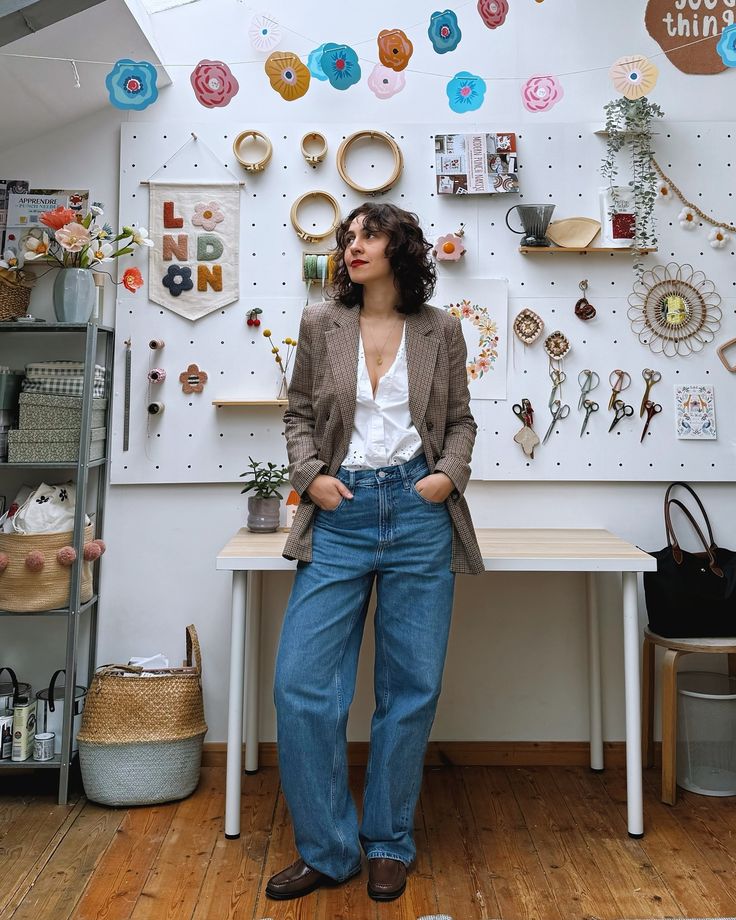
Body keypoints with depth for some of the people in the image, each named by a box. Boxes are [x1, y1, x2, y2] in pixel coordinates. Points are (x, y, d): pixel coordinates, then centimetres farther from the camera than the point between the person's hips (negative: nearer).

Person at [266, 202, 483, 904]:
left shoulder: (439, 329, 7)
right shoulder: (320, 324, 8)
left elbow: (460, 420, 13)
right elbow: (298, 413, 12)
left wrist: (450, 475, -4)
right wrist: (310, 475, -4)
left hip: (419, 512, 0)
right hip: (341, 512, 1)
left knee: (411, 688, 6)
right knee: (300, 682, -5)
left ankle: (389, 845, 26)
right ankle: (327, 850, 15)